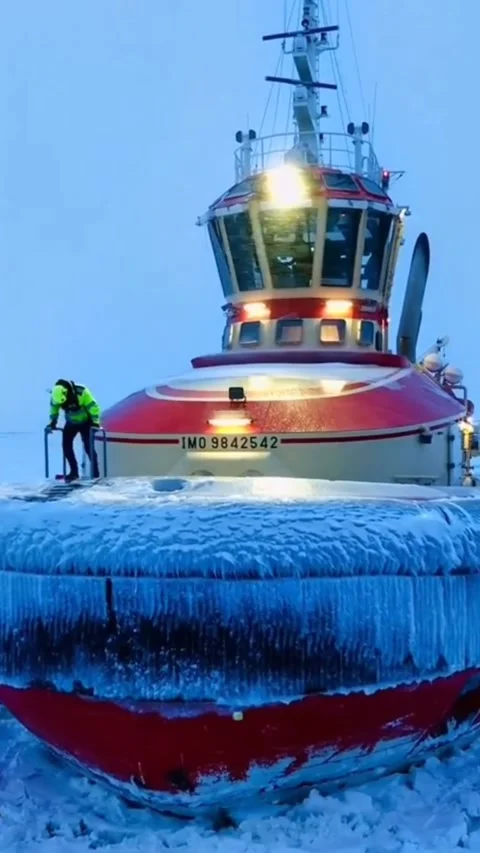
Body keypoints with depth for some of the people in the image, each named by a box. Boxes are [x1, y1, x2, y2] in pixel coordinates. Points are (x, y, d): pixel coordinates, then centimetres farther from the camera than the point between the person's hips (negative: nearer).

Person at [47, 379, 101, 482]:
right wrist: (53, 422, 4)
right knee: (66, 445, -5)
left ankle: (95, 473, -2)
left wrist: (95, 421, -24)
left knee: (88, 447, -10)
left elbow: (93, 406, -25)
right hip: (71, 423, 5)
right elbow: (53, 408, 2)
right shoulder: (56, 395, -19)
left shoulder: (81, 392, -33)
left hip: (85, 422, -5)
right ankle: (74, 472, 5)